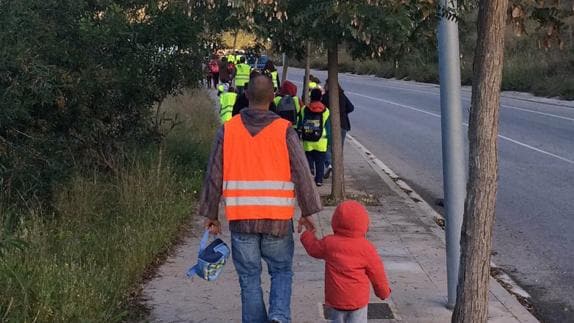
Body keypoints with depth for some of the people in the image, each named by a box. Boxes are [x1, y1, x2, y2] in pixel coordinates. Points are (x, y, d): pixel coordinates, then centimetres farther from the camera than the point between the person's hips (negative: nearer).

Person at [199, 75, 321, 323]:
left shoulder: (227, 130, -1)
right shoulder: (284, 131, -5)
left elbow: (214, 176, 2)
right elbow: (302, 174, -4)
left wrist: (210, 214, 11)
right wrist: (307, 212, 6)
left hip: (241, 218, 1)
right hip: (278, 218, -1)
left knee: (249, 279, 11)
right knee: (281, 271, 13)